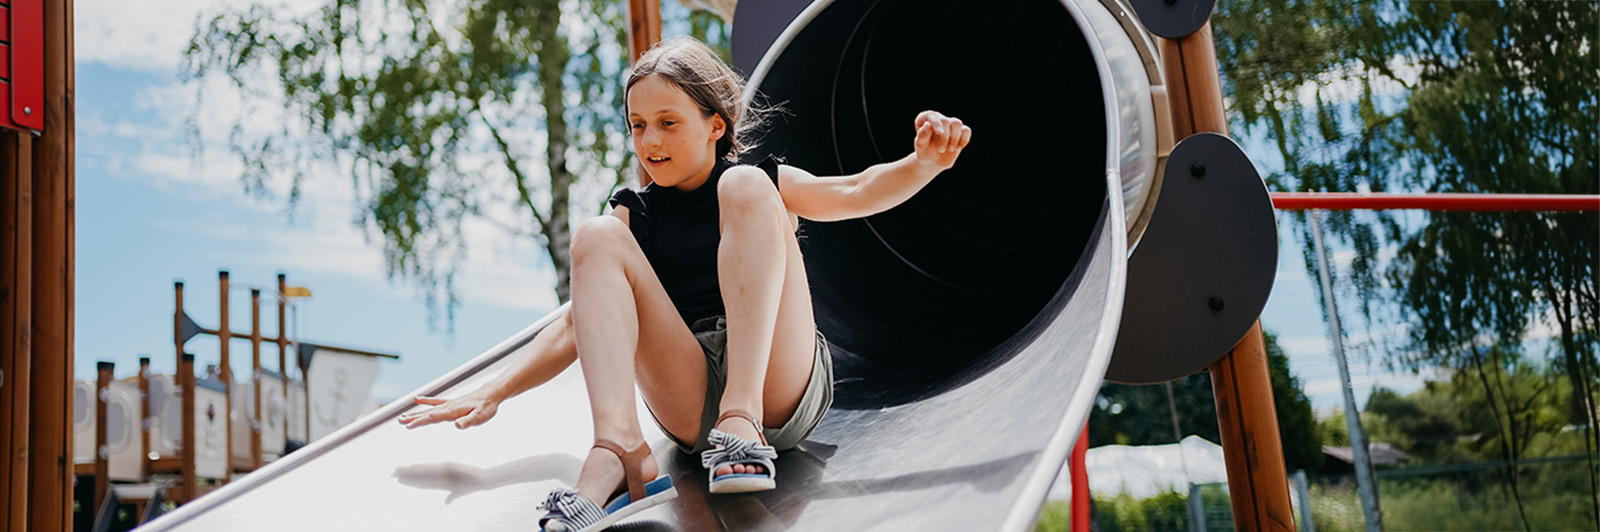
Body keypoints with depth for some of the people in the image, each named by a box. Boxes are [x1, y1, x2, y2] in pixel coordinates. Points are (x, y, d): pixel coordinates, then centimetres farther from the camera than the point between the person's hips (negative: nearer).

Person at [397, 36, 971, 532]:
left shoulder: (766, 183, 13)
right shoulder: (635, 215, 17)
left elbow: (857, 193, -5)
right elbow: (579, 323, 15)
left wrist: (925, 161, -27)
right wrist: (493, 392, 4)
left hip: (785, 389, -2)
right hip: (691, 407, 2)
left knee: (745, 188, -17)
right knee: (596, 238, -13)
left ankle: (744, 419, -32)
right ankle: (618, 450, -34)